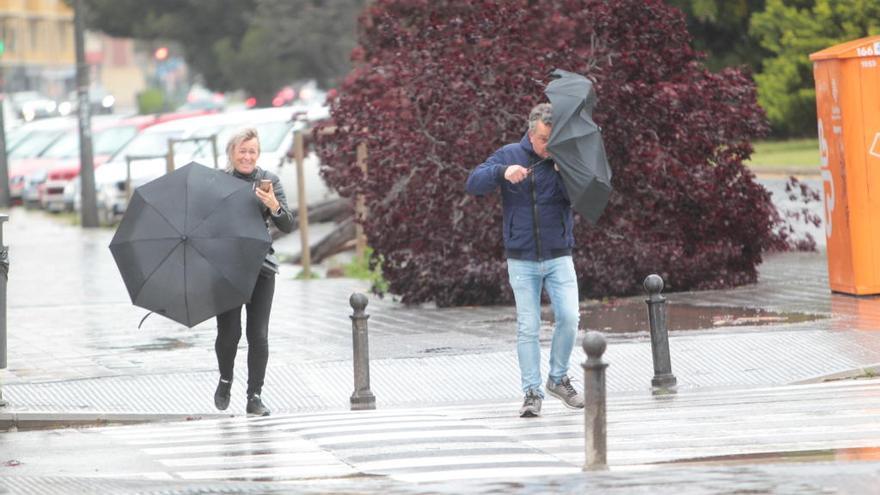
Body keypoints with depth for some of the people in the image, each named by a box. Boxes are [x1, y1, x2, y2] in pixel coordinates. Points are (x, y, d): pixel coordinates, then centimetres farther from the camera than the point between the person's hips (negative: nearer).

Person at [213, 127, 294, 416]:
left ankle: (255, 397, 5)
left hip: (260, 267, 1)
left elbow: (287, 227, -3)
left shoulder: (269, 181, 4)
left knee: (258, 335, -5)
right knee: (229, 332, -6)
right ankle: (225, 380, 22)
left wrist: (274, 206, -22)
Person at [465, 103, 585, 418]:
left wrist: (562, 171, -26)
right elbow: (474, 184, -8)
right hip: (522, 259, 0)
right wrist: (502, 172, -25)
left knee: (569, 318, -9)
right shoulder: (510, 155, 1)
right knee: (528, 327, -1)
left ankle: (559, 378, 11)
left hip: (559, 257, 0)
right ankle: (532, 392, 4)